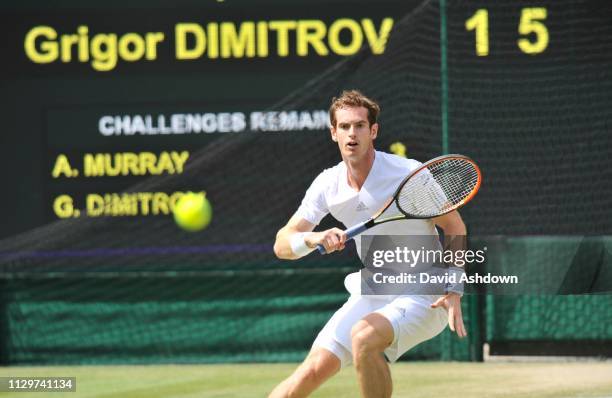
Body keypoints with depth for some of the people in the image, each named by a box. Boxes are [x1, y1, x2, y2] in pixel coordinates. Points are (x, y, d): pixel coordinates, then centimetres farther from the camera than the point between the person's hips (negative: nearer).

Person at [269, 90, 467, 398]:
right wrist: (312, 239, -29)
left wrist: (453, 291, -17)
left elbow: (454, 227, -6)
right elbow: (282, 244, -5)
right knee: (313, 371, -10)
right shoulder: (327, 184, -3)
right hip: (368, 299, 5)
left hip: (422, 297, -5)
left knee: (364, 336, -34)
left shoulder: (410, 174, -16)